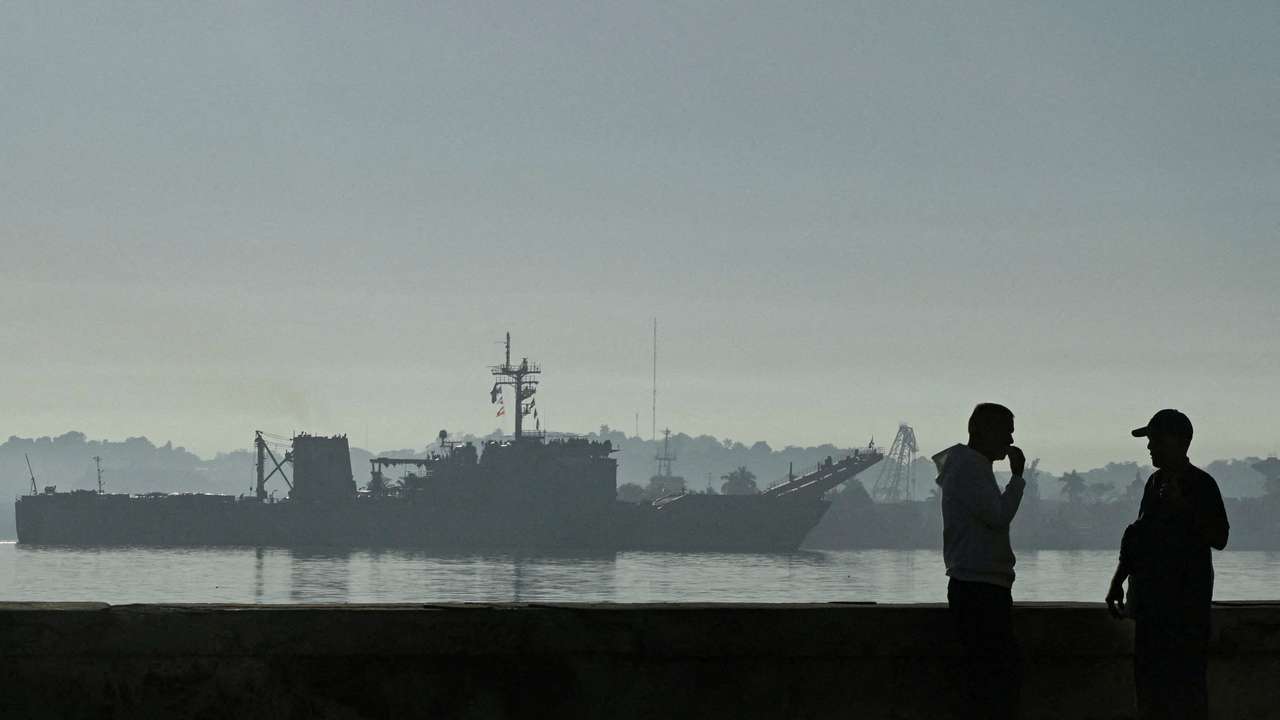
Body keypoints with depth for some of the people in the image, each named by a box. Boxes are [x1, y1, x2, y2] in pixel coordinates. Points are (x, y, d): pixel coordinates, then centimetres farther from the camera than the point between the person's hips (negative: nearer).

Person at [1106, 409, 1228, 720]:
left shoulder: (1201, 484, -7)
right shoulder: (1155, 482, 16)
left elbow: (1219, 539, -13)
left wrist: (1182, 506, -22)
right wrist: (1118, 581, 19)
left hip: (1186, 598, -8)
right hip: (1151, 597, 8)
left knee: (1185, 684, -11)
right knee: (1149, 680, 8)